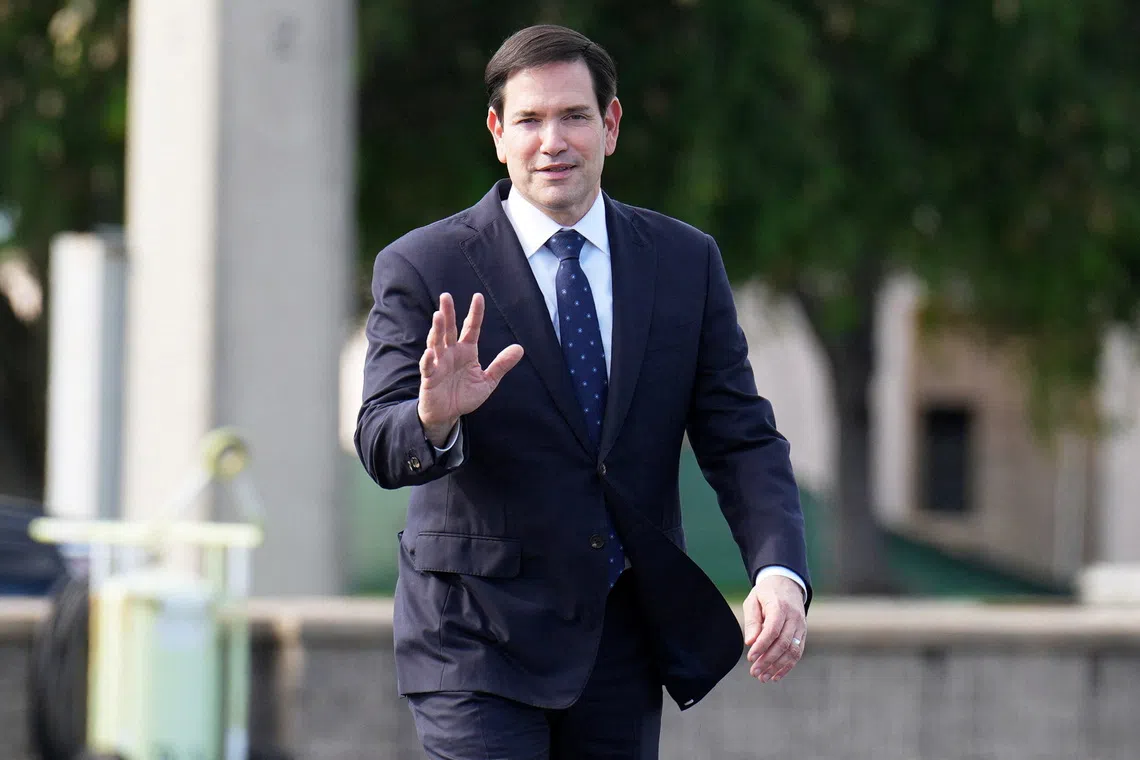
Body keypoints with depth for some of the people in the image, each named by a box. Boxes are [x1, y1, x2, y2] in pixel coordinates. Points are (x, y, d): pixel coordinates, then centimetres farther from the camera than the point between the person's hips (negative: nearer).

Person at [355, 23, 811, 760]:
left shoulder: (687, 262, 5)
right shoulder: (424, 269, -5)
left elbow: (741, 439, 2)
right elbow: (382, 448, -13)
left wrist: (780, 573, -16)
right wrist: (434, 417, -37)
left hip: (626, 643, 4)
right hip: (478, 643, -4)